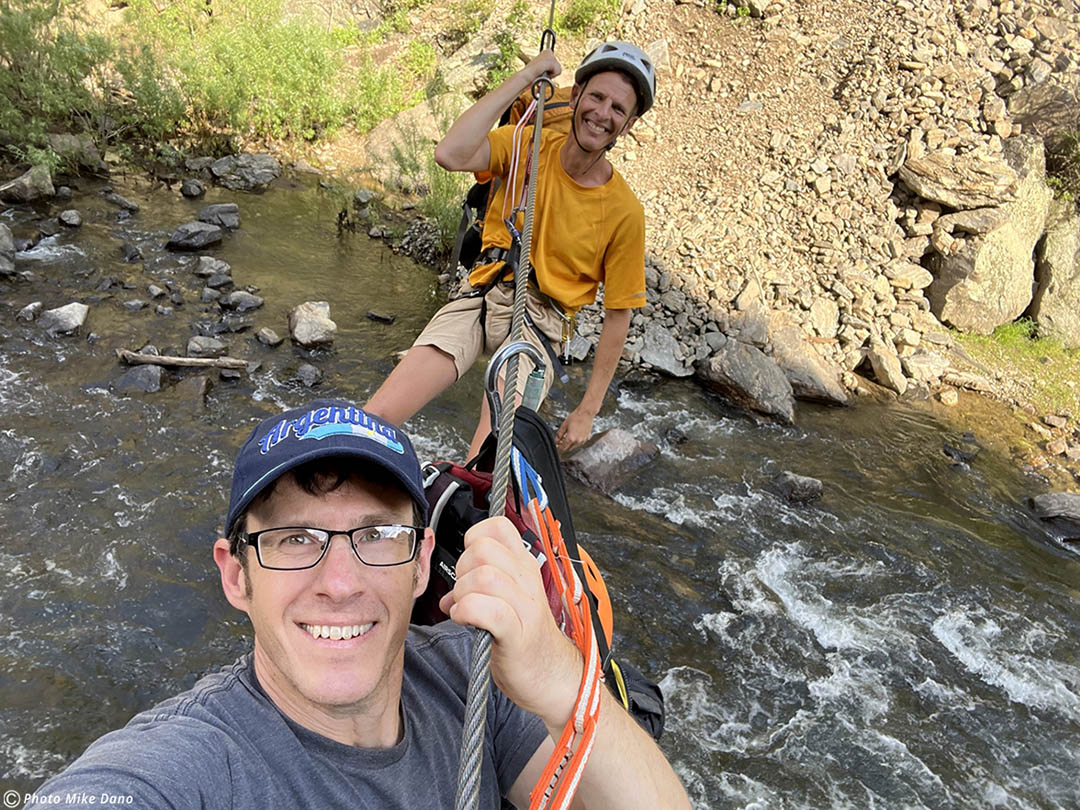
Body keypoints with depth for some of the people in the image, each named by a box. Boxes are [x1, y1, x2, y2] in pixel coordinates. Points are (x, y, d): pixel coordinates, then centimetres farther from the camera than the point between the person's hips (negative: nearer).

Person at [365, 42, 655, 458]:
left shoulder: (624, 211, -5)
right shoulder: (528, 145, -1)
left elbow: (617, 315, 1)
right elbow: (450, 154, -21)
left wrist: (587, 410, 1)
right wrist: (525, 76, -17)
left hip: (542, 320, -1)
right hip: (482, 299, 2)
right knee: (376, 420, -16)